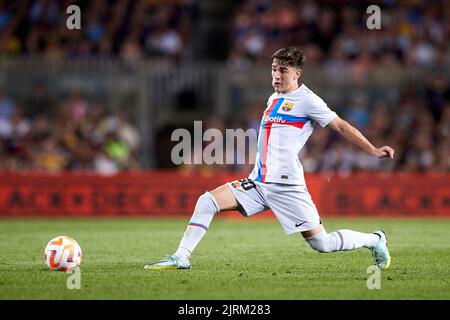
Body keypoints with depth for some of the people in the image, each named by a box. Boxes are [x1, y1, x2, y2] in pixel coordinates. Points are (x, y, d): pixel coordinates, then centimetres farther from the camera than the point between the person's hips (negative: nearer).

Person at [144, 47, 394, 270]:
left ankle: (375, 240, 15)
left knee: (322, 243, -9)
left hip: (287, 185, -7)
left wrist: (373, 150, -9)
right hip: (258, 183, 7)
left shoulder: (306, 99, -4)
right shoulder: (274, 99, 19)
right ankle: (181, 258, -6)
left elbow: (341, 125, -3)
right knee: (207, 201, -8)